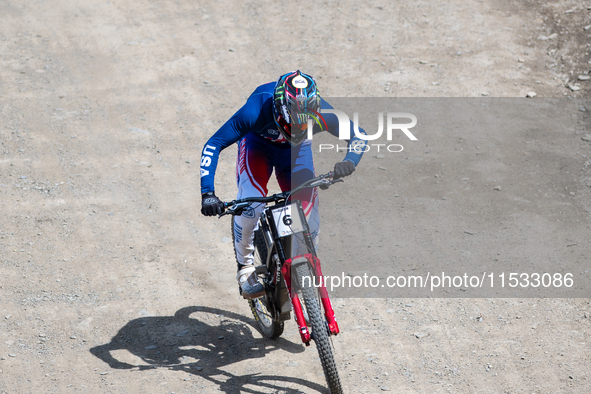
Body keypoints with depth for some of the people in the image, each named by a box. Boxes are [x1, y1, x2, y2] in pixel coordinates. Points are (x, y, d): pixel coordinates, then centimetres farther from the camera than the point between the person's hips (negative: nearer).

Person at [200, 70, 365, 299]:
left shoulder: (318, 111, -37)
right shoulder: (257, 110, -42)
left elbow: (357, 134, -24)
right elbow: (213, 145, -39)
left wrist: (350, 161, -47)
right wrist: (207, 193, -49)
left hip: (295, 149, 2)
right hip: (258, 142, -2)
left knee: (308, 215, -12)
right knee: (251, 205, -27)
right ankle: (245, 267, -3)